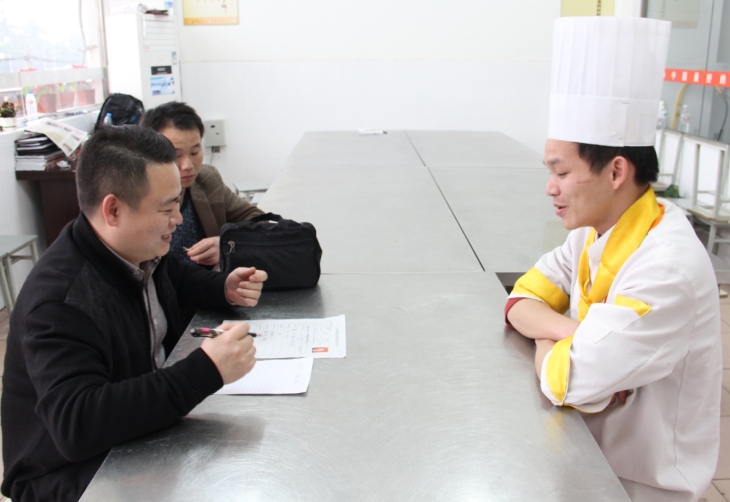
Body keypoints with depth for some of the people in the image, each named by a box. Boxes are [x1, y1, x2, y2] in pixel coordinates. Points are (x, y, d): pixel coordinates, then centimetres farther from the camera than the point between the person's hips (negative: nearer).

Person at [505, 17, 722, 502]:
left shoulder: (668, 268, -29)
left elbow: (564, 380, -30)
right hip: (594, 448, 6)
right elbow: (523, 301, -1)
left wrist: (549, 335, -9)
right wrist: (573, 334, -20)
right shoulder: (597, 228, -4)